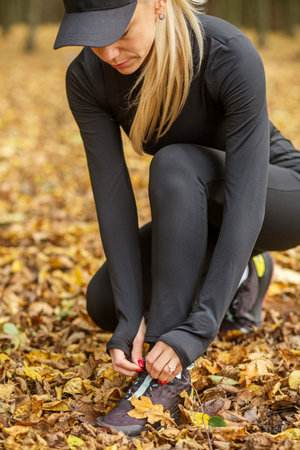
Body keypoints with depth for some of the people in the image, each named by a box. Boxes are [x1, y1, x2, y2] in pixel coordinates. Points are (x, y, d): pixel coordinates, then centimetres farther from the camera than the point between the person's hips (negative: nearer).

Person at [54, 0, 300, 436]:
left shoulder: (231, 55, -34)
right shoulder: (87, 77, -19)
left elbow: (247, 200, -37)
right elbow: (112, 194, -20)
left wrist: (196, 330, -41)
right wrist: (131, 316, -29)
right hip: (199, 216, 5)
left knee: (174, 165, -35)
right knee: (103, 303, -8)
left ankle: (167, 378, -30)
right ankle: (239, 278, 15)